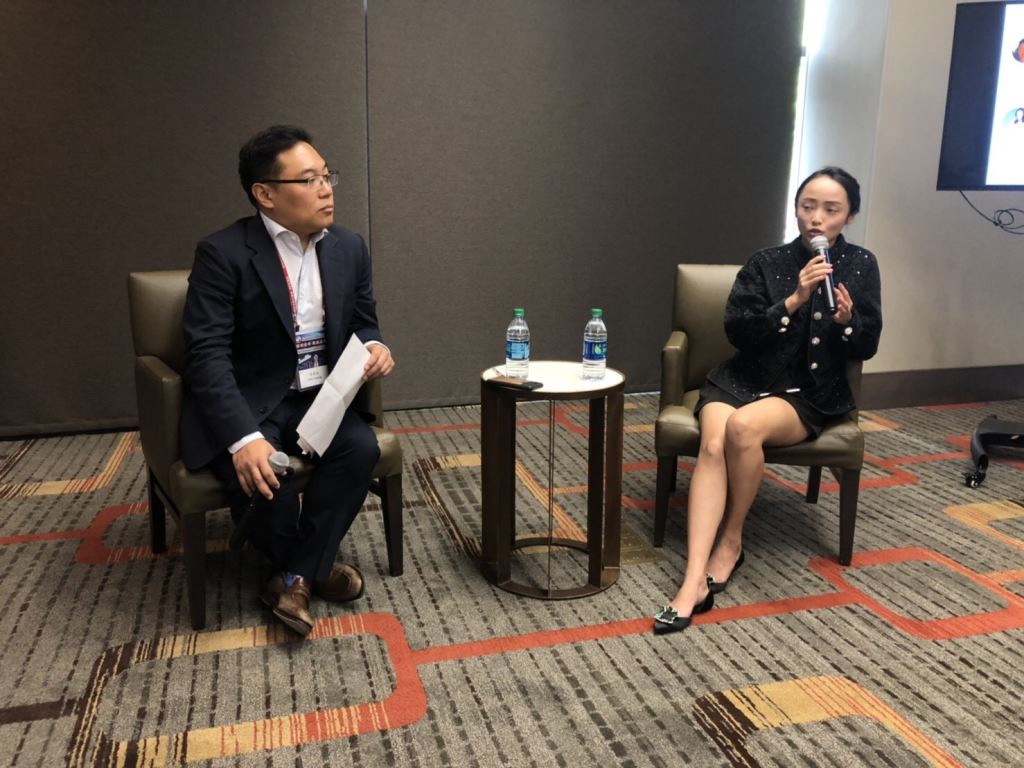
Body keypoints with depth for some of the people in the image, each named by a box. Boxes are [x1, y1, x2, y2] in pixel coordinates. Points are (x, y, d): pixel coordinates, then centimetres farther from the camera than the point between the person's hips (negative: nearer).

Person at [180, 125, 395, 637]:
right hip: (244, 404, -4)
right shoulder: (223, 253, -12)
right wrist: (244, 437, -33)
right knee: (264, 482, -31)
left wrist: (374, 346, -11)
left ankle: (296, 577, -8)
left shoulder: (349, 248, 5)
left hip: (319, 396, 4)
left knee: (362, 447, -26)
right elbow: (207, 355, -19)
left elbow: (362, 324, 16)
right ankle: (314, 566, 5)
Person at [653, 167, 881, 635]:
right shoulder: (766, 263, 3)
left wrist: (846, 318, -17)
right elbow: (737, 330, -8)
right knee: (713, 446, -30)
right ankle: (694, 582, -35)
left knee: (743, 428, -33)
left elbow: (866, 347, 5)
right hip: (743, 380, 1)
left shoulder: (861, 266, 5)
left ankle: (732, 541, -10)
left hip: (812, 395, -1)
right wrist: (795, 300, -19)